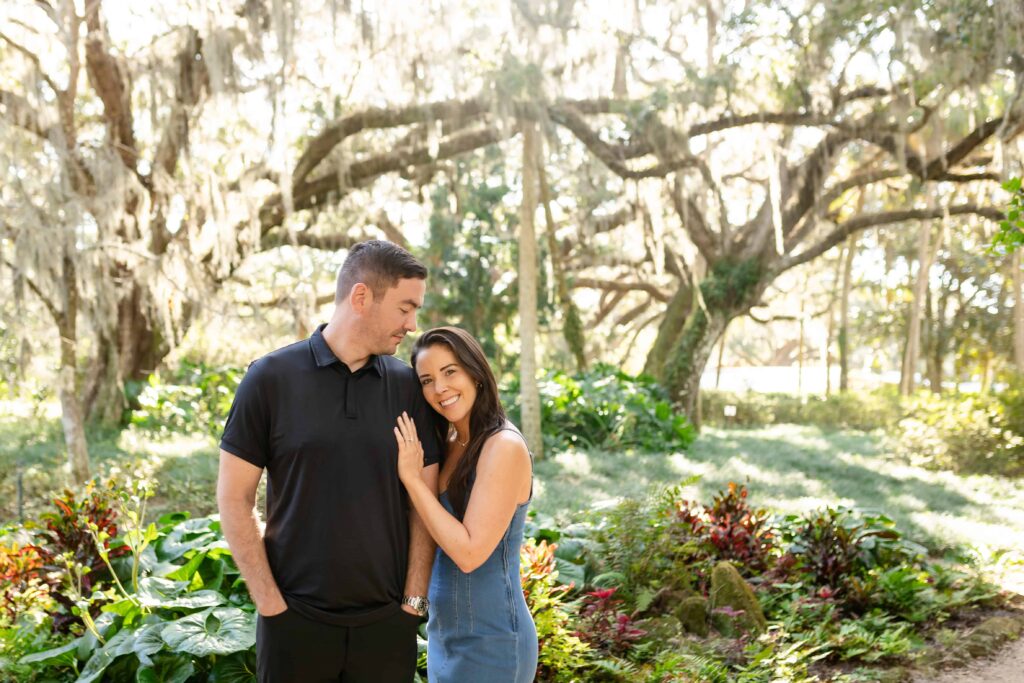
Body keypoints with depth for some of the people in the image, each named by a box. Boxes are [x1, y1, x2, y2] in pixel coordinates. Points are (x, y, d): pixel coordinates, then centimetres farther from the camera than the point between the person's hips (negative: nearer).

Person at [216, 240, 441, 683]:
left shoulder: (409, 386, 1)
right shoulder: (271, 377, -6)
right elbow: (234, 498, -4)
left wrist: (413, 602, -2)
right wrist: (271, 604, -7)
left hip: (387, 622, 2)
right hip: (295, 619, -2)